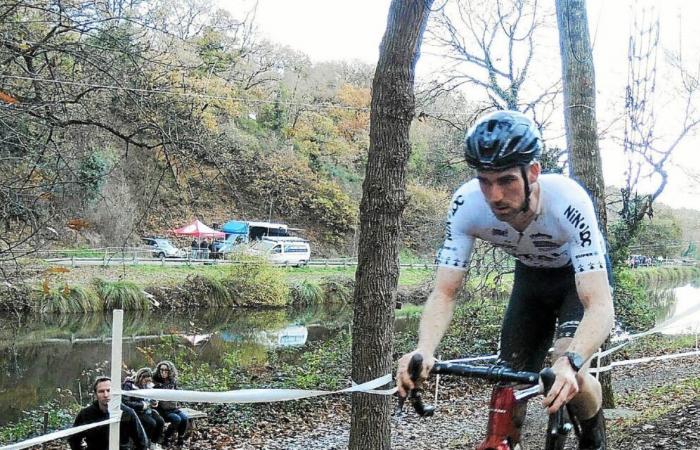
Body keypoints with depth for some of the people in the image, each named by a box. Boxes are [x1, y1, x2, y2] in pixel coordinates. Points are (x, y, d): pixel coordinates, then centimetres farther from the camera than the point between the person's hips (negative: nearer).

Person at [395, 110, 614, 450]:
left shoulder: (568, 202, -39)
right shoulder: (466, 204, -31)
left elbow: (601, 306, -44)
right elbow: (444, 293, -31)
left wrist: (570, 363, -64)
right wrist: (424, 351, -51)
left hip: (582, 274, -3)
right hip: (530, 274, 3)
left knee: (566, 371, -26)